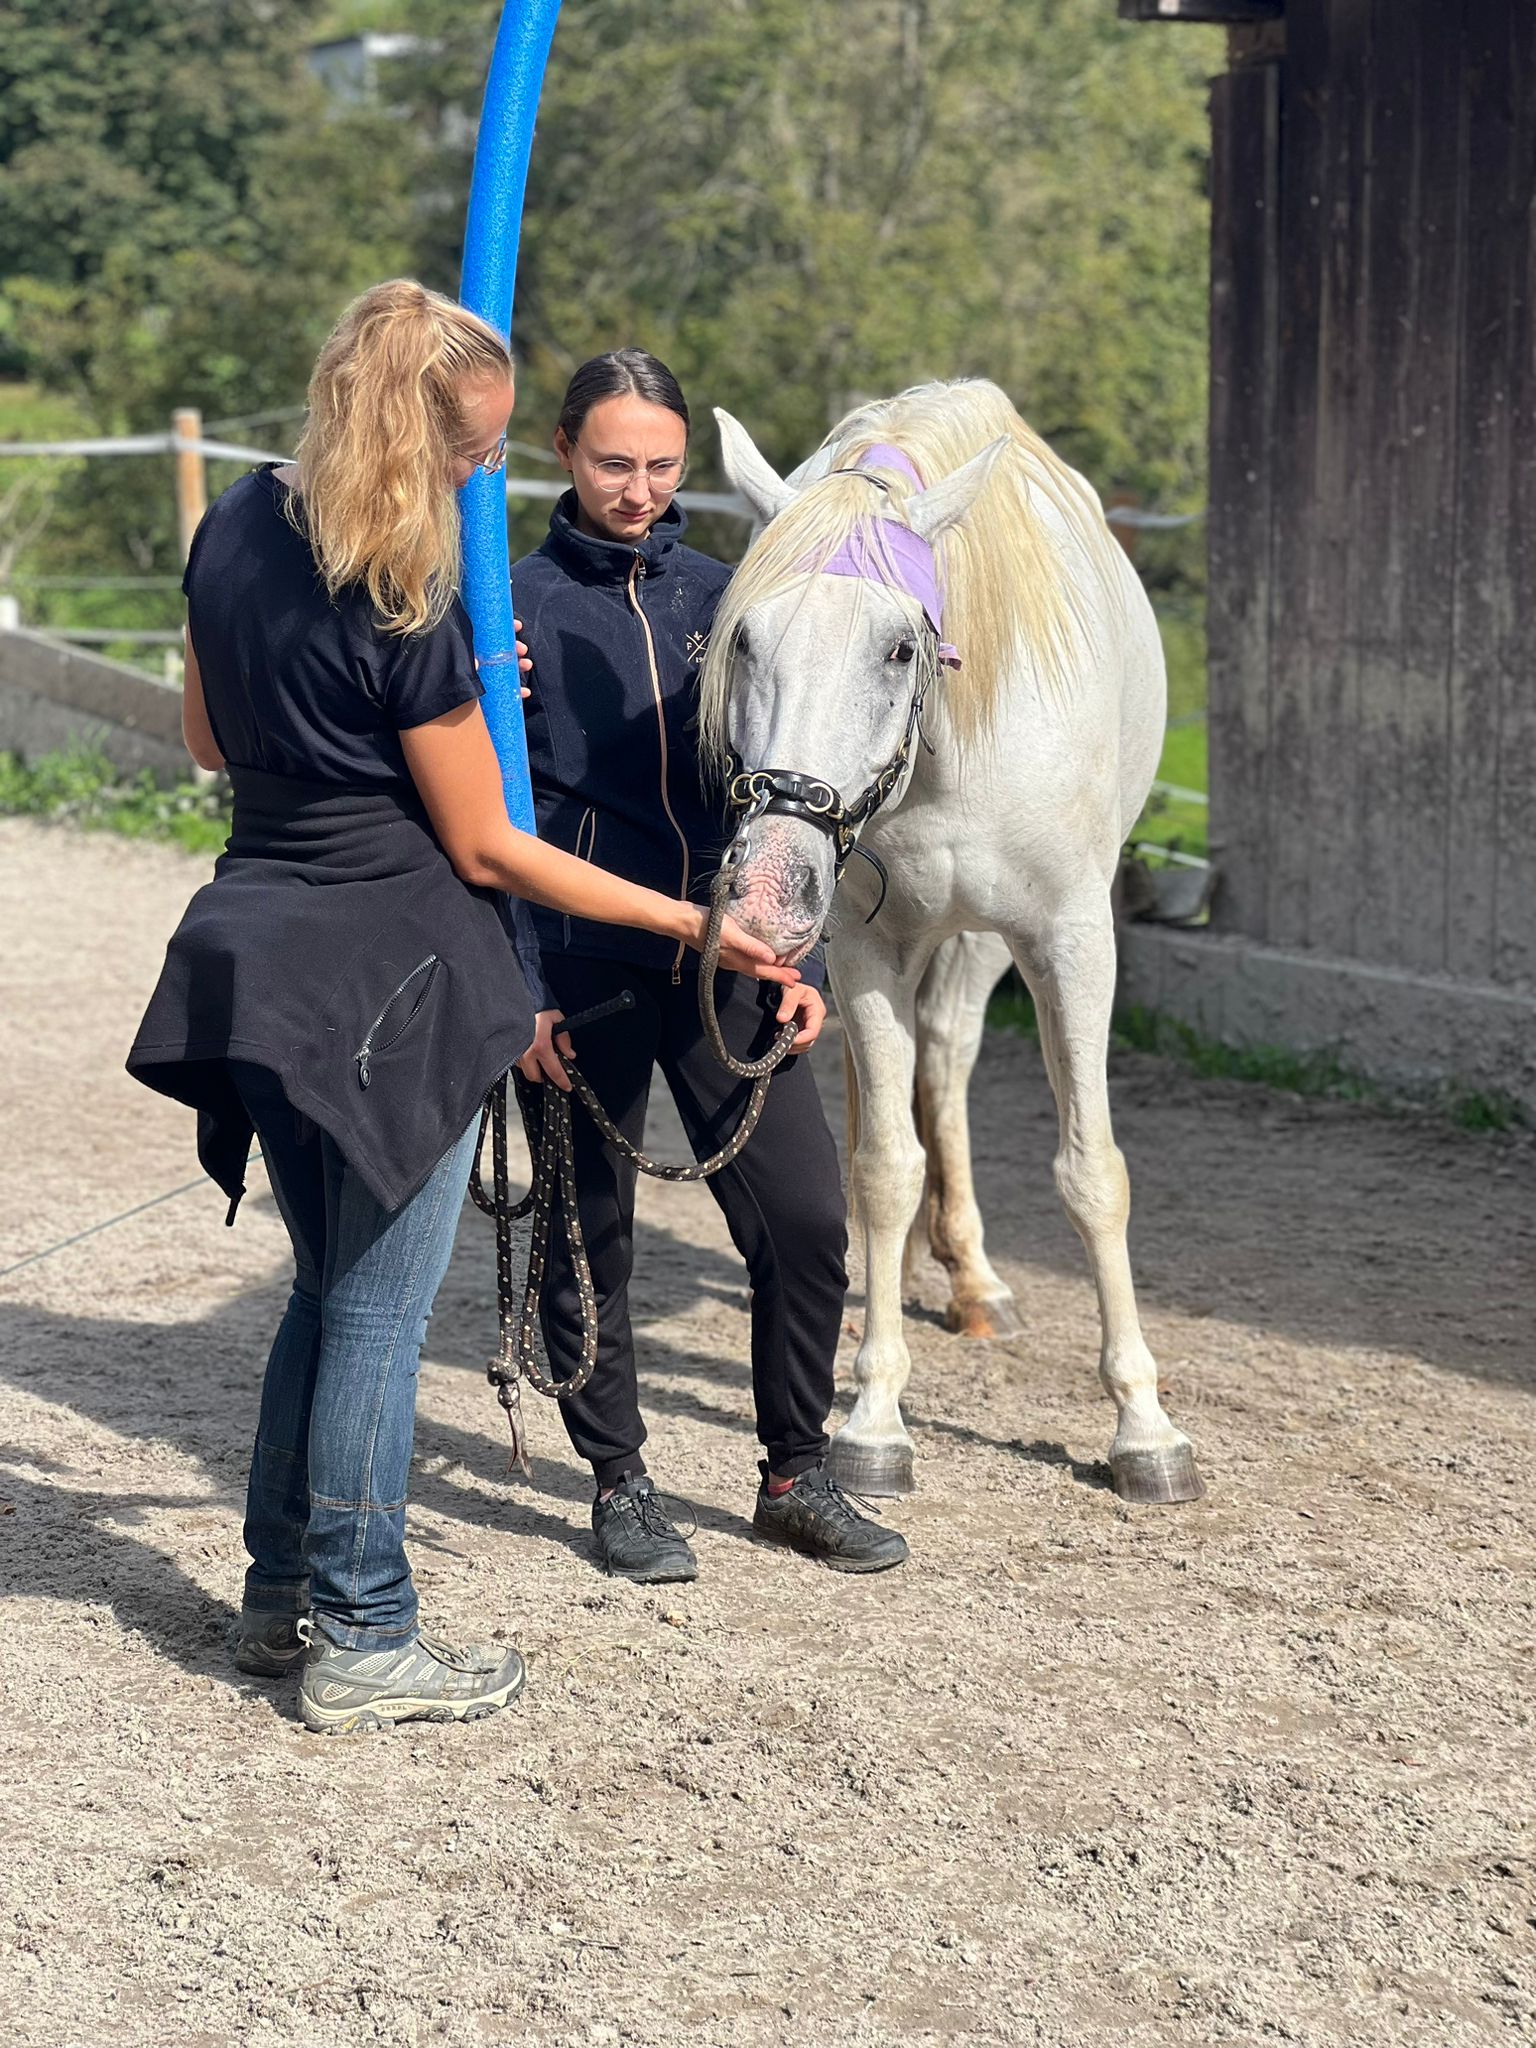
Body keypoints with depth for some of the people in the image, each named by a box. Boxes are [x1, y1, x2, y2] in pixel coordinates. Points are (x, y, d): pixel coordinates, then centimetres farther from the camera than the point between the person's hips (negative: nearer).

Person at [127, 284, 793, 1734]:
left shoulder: (237, 526, 2)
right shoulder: (406, 615, -20)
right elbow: (484, 851, -12)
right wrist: (692, 925, -6)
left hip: (260, 957, 8)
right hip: (394, 979, -8)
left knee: (330, 1286, 21)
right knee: (380, 1310, 3)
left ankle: (282, 1593, 29)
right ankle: (361, 1644, 12)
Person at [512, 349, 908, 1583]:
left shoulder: (719, 596, 8)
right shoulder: (519, 604, -3)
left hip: (723, 960, 3)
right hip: (584, 970, -3)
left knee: (808, 1221, 0)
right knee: (590, 1235, 7)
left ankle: (797, 1477, 17)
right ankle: (621, 1483, 23)